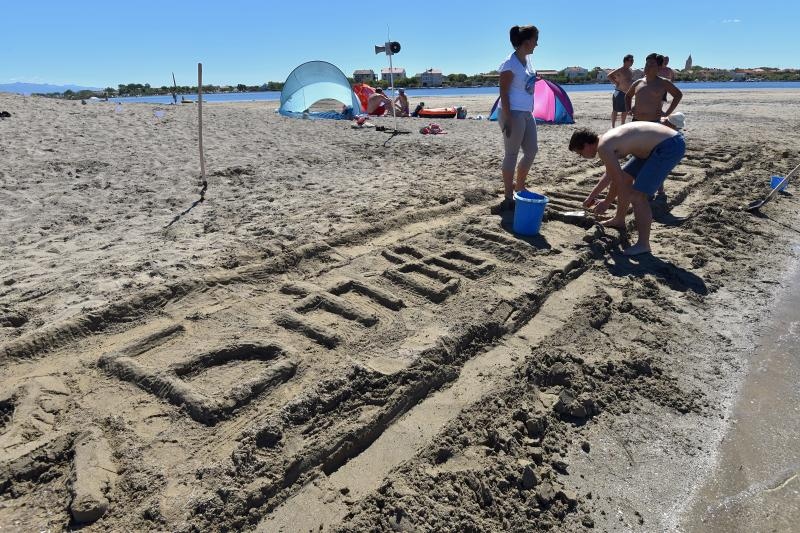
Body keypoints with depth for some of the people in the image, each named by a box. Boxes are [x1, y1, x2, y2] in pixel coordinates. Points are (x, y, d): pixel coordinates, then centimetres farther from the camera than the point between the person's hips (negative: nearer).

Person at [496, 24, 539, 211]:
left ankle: (519, 188, 26)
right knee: (512, 154, -4)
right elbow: (503, 92, -16)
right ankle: (508, 198, 3)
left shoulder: (526, 60, 14)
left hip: (526, 112, 9)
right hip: (513, 113, -9)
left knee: (532, 150, 13)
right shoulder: (510, 63, -12)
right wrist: (507, 118, -21)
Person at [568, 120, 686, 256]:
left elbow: (618, 182, -14)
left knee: (636, 195, -13)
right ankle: (619, 221, 41)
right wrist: (592, 196, 34)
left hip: (671, 146, -11)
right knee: (625, 176, 22)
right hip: (658, 144, 11)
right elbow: (610, 174, 27)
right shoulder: (607, 140, 12)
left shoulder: (603, 148, -18)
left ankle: (643, 244, -2)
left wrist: (606, 203, 2)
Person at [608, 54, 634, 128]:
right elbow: (609, 76, -18)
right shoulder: (620, 70, -13)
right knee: (615, 110, -2)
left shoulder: (630, 71, 13)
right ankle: (613, 126, 4)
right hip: (619, 93, -9)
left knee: (625, 111, 13)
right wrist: (616, 83, -18)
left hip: (627, 93, 9)